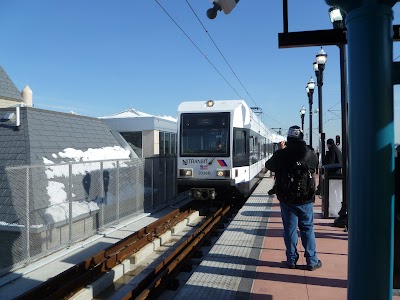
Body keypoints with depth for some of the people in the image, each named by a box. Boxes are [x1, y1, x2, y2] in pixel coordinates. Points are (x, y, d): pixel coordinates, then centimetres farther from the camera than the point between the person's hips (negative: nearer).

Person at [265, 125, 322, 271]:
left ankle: (291, 260, 17)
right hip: (306, 199, 1)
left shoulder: (280, 155, -9)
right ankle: (312, 261, 17)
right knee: (308, 229, 11)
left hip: (287, 199, -1)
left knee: (290, 229, 9)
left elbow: (268, 165, 8)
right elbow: (316, 165, 14)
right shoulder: (310, 155, -6)